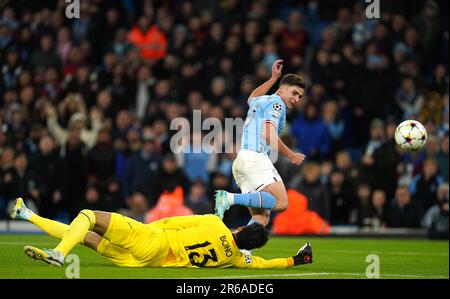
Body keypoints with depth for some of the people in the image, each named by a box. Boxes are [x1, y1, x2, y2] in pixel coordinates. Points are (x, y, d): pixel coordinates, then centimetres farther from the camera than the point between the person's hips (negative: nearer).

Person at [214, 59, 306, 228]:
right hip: (255, 157, -9)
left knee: (261, 218, 1)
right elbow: (268, 134, -15)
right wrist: (291, 156, -8)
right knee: (280, 203, -23)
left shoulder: (261, 101, 27)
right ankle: (230, 198, -28)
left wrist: (273, 78, 57)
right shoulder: (276, 103, -1)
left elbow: (252, 99, 54)